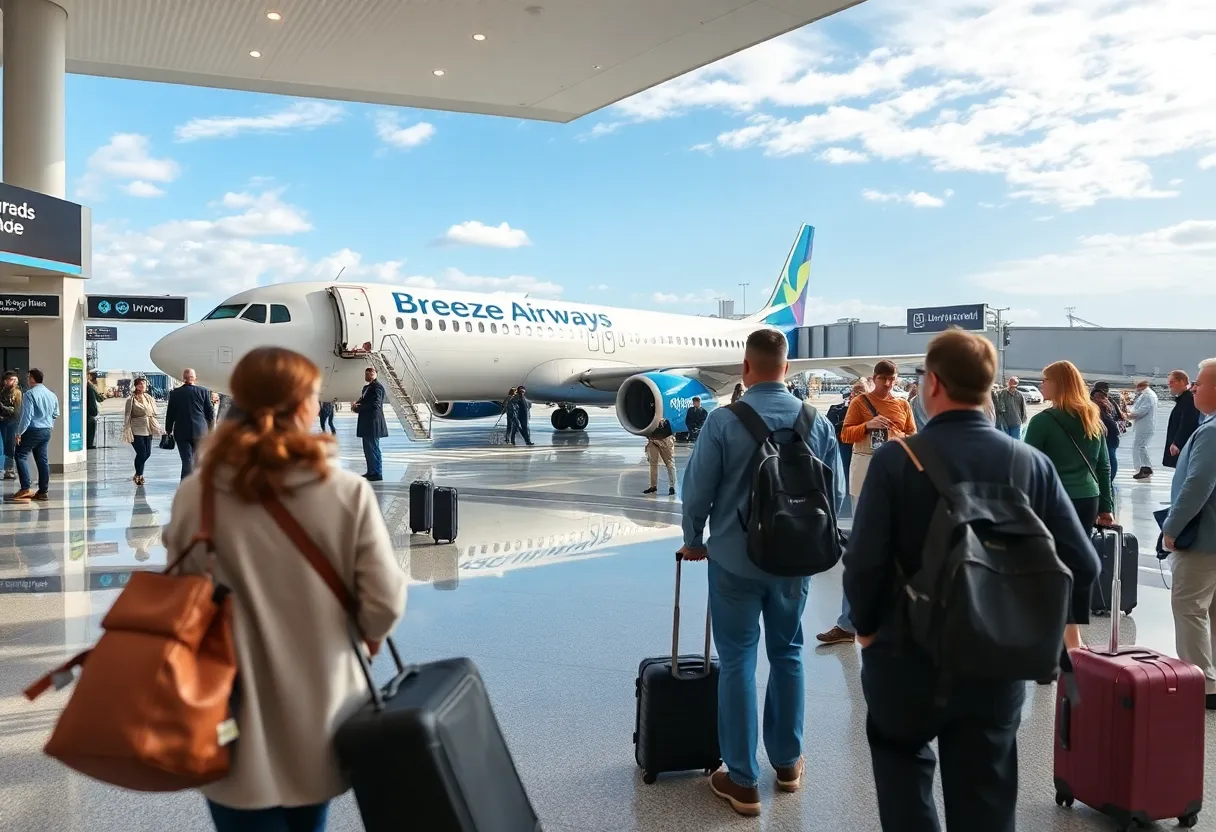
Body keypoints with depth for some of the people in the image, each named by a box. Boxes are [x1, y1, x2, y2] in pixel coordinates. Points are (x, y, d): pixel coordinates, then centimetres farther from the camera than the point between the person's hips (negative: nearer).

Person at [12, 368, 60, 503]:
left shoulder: (29, 394, -13)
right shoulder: (51, 394, 11)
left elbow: (27, 415, -18)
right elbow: (56, 414, 18)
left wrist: (19, 432, -12)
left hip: (33, 430, -7)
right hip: (46, 431, 7)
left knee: (20, 456, 2)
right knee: (42, 460, 8)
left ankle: (25, 488, -7)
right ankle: (43, 491, 8)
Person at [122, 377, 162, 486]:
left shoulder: (150, 399, 12)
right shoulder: (131, 400, -3)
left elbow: (154, 414, 16)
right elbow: (127, 416, -3)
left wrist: (156, 427, 8)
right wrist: (127, 431, -8)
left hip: (148, 430, 5)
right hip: (136, 430, -5)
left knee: (147, 453, 6)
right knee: (141, 453, -9)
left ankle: (138, 474, 26)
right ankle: (138, 475, 11)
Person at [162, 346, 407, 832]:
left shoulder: (196, 495, -13)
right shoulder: (348, 493, -16)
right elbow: (385, 606, -13)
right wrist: (363, 633, 10)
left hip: (237, 722, 0)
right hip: (321, 718, 1)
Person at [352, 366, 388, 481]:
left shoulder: (377, 386, -13)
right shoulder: (367, 387, 17)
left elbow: (375, 404, -20)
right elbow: (363, 401, 20)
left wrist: (358, 407, -12)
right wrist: (356, 404, -3)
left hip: (373, 423, -10)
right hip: (366, 423, 10)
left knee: (373, 448, -6)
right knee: (368, 448, 14)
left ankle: (377, 474, -1)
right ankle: (371, 472, 21)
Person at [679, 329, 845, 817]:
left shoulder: (723, 421, -15)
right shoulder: (817, 422, -5)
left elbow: (697, 491, -9)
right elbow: (836, 495, 1)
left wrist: (694, 541, 8)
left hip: (735, 559, -3)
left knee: (738, 662, 7)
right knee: (787, 655, 19)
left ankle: (743, 781, 14)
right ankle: (787, 763, 33)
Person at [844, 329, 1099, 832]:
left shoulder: (896, 459, -15)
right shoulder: (1031, 463, -5)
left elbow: (864, 562, -19)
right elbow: (1082, 563, -4)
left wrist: (867, 627, 0)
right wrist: (1066, 618, 16)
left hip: (910, 652, -2)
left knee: (901, 753, 26)